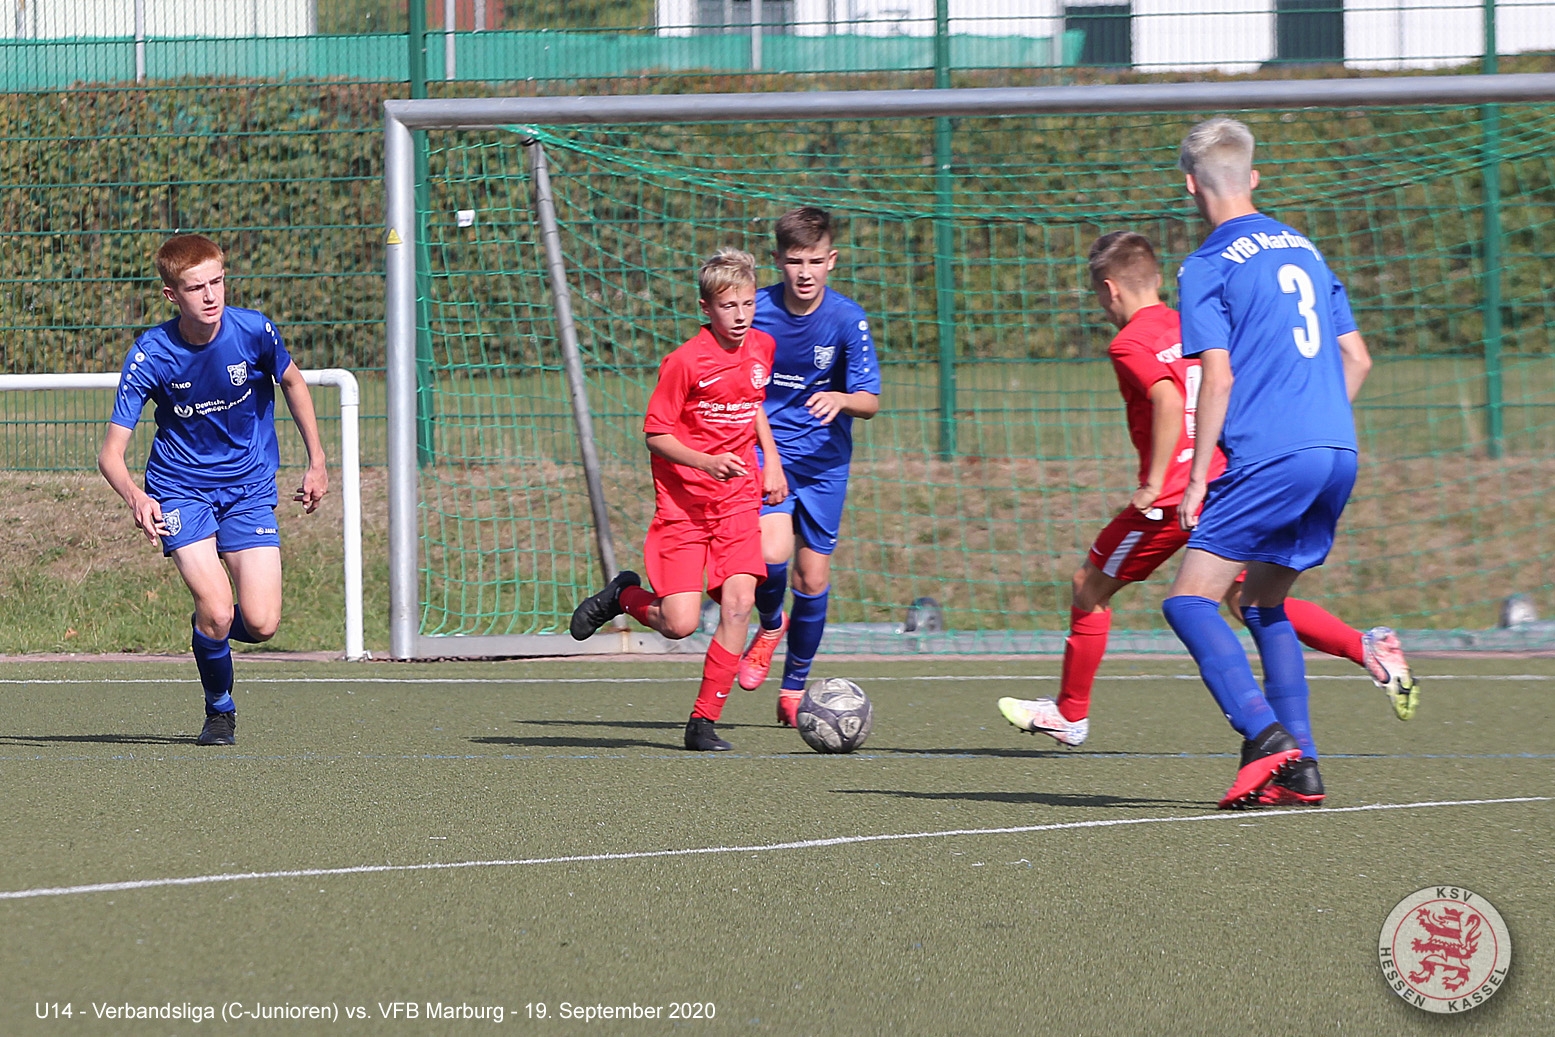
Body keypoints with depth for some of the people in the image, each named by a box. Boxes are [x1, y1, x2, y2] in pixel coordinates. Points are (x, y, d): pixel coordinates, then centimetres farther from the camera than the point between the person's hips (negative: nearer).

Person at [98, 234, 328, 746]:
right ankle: (220, 710, 9)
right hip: (181, 490, -2)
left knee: (260, 624, -11)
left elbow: (292, 382, 9)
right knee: (216, 611, -20)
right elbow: (111, 453, -19)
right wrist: (135, 497, -40)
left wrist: (317, 461, 9)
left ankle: (209, 630, 27)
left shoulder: (253, 331, -15)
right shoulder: (150, 355, -19)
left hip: (250, 488, 2)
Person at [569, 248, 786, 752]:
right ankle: (624, 596, 23)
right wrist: (706, 463, -25)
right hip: (682, 502, -5)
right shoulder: (685, 361, -15)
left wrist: (771, 459, 14)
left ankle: (703, 722, -4)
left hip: (738, 500, 5)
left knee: (738, 601, -14)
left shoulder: (761, 347, 5)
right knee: (679, 625, -12)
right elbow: (655, 434, -11)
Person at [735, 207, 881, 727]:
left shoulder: (847, 319, -11)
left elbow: (870, 402, -12)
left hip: (824, 460, 1)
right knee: (772, 553, -24)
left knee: (813, 578, 4)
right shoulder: (756, 311, -8)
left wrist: (841, 399, -33)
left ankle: (794, 688, 24)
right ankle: (770, 626, 10)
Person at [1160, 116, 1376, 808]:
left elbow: (1219, 377, -10)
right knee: (1263, 604, 18)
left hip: (1270, 459, -8)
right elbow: (1356, 357, 20)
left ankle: (1265, 733, -25)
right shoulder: (1303, 250, 19)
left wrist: (1196, 480, -7)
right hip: (1338, 451, 8)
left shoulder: (1208, 267, -3)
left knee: (1190, 601, -6)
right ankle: (1298, 770, 10)